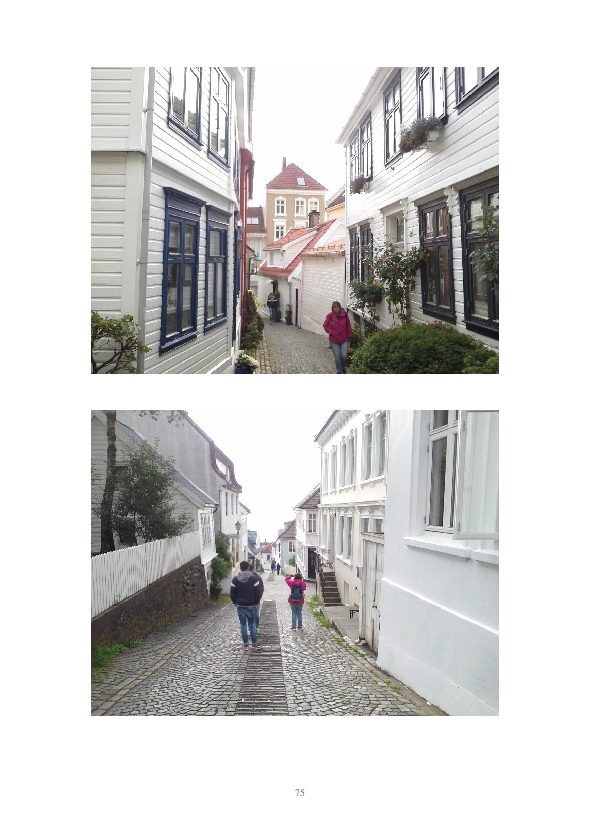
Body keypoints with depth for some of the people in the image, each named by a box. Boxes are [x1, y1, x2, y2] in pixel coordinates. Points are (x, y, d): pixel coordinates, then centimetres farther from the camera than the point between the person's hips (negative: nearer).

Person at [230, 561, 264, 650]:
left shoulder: (235, 580, -5)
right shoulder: (254, 578, -8)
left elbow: (232, 594, -2)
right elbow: (258, 593, -8)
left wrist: (236, 603, 12)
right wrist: (255, 602, 6)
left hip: (240, 605, 1)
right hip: (250, 605, -1)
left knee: (243, 624, 6)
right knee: (252, 624, 8)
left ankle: (246, 644, 7)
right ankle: (255, 644, 6)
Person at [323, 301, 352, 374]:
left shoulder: (344, 315, -7)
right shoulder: (330, 316, -9)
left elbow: (348, 326, 2)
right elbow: (325, 325, 2)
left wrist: (349, 336, 4)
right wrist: (330, 332, -9)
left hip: (344, 340, 0)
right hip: (334, 340, 0)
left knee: (344, 356, -3)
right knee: (337, 357, 3)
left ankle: (343, 367, 28)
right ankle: (339, 371, 17)